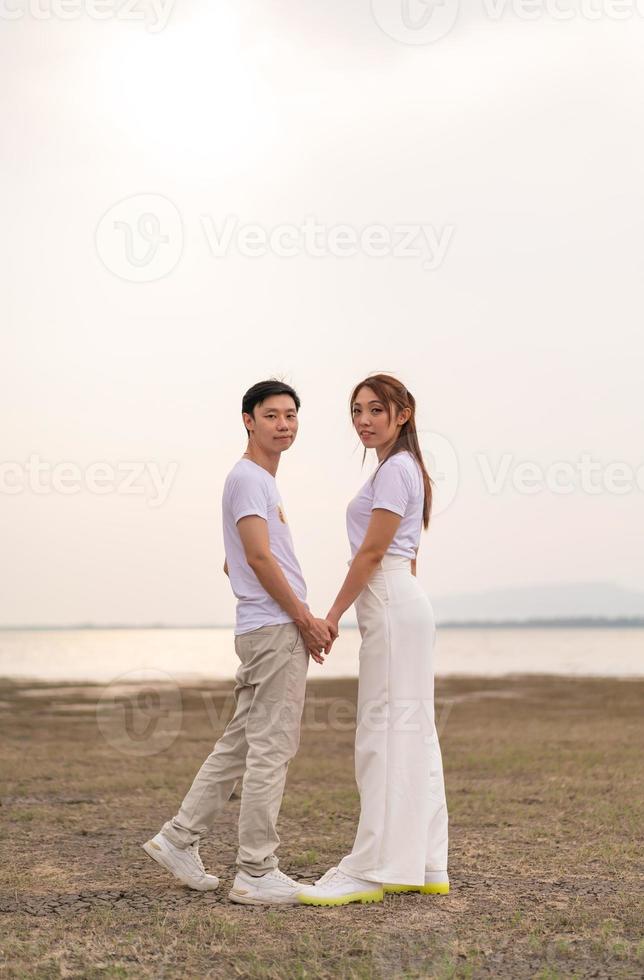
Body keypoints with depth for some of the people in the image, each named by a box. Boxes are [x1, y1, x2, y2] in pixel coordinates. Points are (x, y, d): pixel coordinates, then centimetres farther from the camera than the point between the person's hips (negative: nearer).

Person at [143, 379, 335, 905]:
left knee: (241, 743, 13)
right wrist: (306, 621, -12)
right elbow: (259, 558, -17)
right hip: (275, 630, -10)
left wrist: (307, 621, 19)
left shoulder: (262, 481, 22)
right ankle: (256, 873, -3)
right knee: (271, 748, -7)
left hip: (272, 631, 10)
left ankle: (179, 838, 17)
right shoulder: (247, 477, -9)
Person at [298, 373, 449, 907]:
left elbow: (372, 550, -14)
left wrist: (334, 614, -9)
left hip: (391, 606, -11)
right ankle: (427, 866, 14)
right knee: (412, 733, 10)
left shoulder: (395, 469, -11)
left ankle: (372, 869, -6)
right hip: (405, 603, 11)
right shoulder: (406, 467, 20)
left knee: (385, 733, -9)